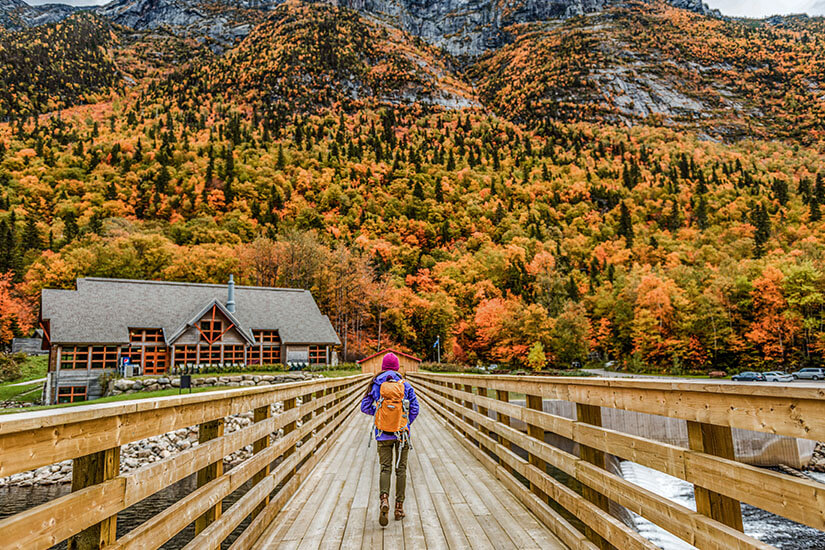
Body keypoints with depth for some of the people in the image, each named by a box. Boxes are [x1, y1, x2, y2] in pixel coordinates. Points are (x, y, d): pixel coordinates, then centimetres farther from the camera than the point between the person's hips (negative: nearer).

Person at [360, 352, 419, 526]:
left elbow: (365, 407, 2)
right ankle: (399, 506, 13)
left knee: (385, 468, 7)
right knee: (401, 469, 10)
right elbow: (415, 408, -2)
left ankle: (384, 499, -17)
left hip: (383, 434, 0)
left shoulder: (375, 384, -1)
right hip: (402, 433, 0)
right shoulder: (405, 385, -1)